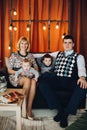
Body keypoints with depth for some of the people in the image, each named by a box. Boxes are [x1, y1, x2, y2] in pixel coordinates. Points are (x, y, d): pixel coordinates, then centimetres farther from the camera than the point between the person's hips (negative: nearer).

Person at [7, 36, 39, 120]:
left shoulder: (30, 55, 17)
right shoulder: (14, 55, 6)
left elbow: (36, 67, 14)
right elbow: (9, 70, 1)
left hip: (29, 77, 3)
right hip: (16, 77, -2)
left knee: (33, 81, -35)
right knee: (27, 80, -37)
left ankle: (29, 108, -32)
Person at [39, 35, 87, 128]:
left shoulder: (78, 57, 11)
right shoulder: (58, 54, 24)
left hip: (71, 81, -3)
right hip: (57, 79, 3)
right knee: (42, 85, -27)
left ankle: (66, 113, -21)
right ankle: (60, 109, -15)